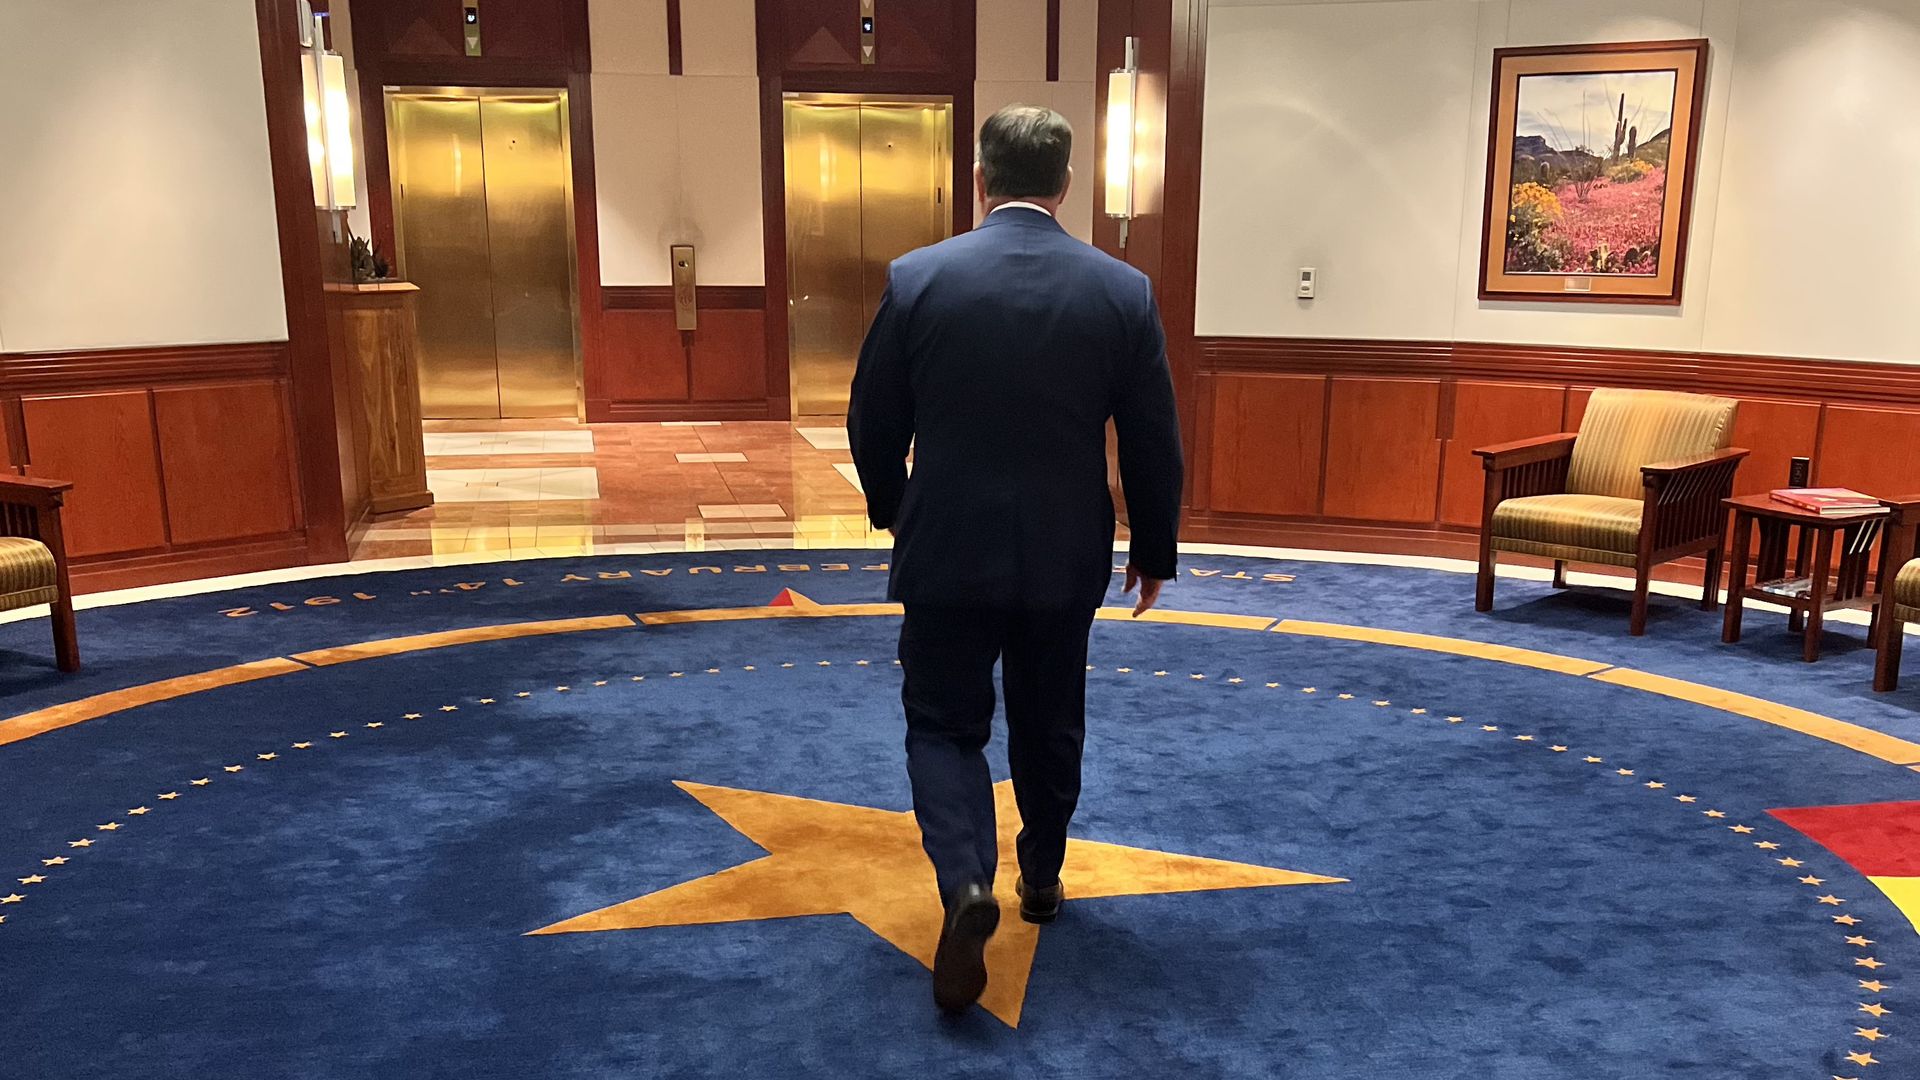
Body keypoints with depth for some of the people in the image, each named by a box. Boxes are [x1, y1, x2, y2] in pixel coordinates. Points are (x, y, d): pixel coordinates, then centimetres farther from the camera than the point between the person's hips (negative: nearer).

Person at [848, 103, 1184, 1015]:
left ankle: (966, 883, -10)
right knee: (1049, 725, 20)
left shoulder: (917, 278, -9)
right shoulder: (1124, 290, -6)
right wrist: (1154, 547, 12)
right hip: (1065, 556, 2)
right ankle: (1041, 874, 37)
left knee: (944, 725, 10)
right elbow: (1153, 442, -1)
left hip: (948, 552, -2)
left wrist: (892, 512, 17)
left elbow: (873, 423, -1)